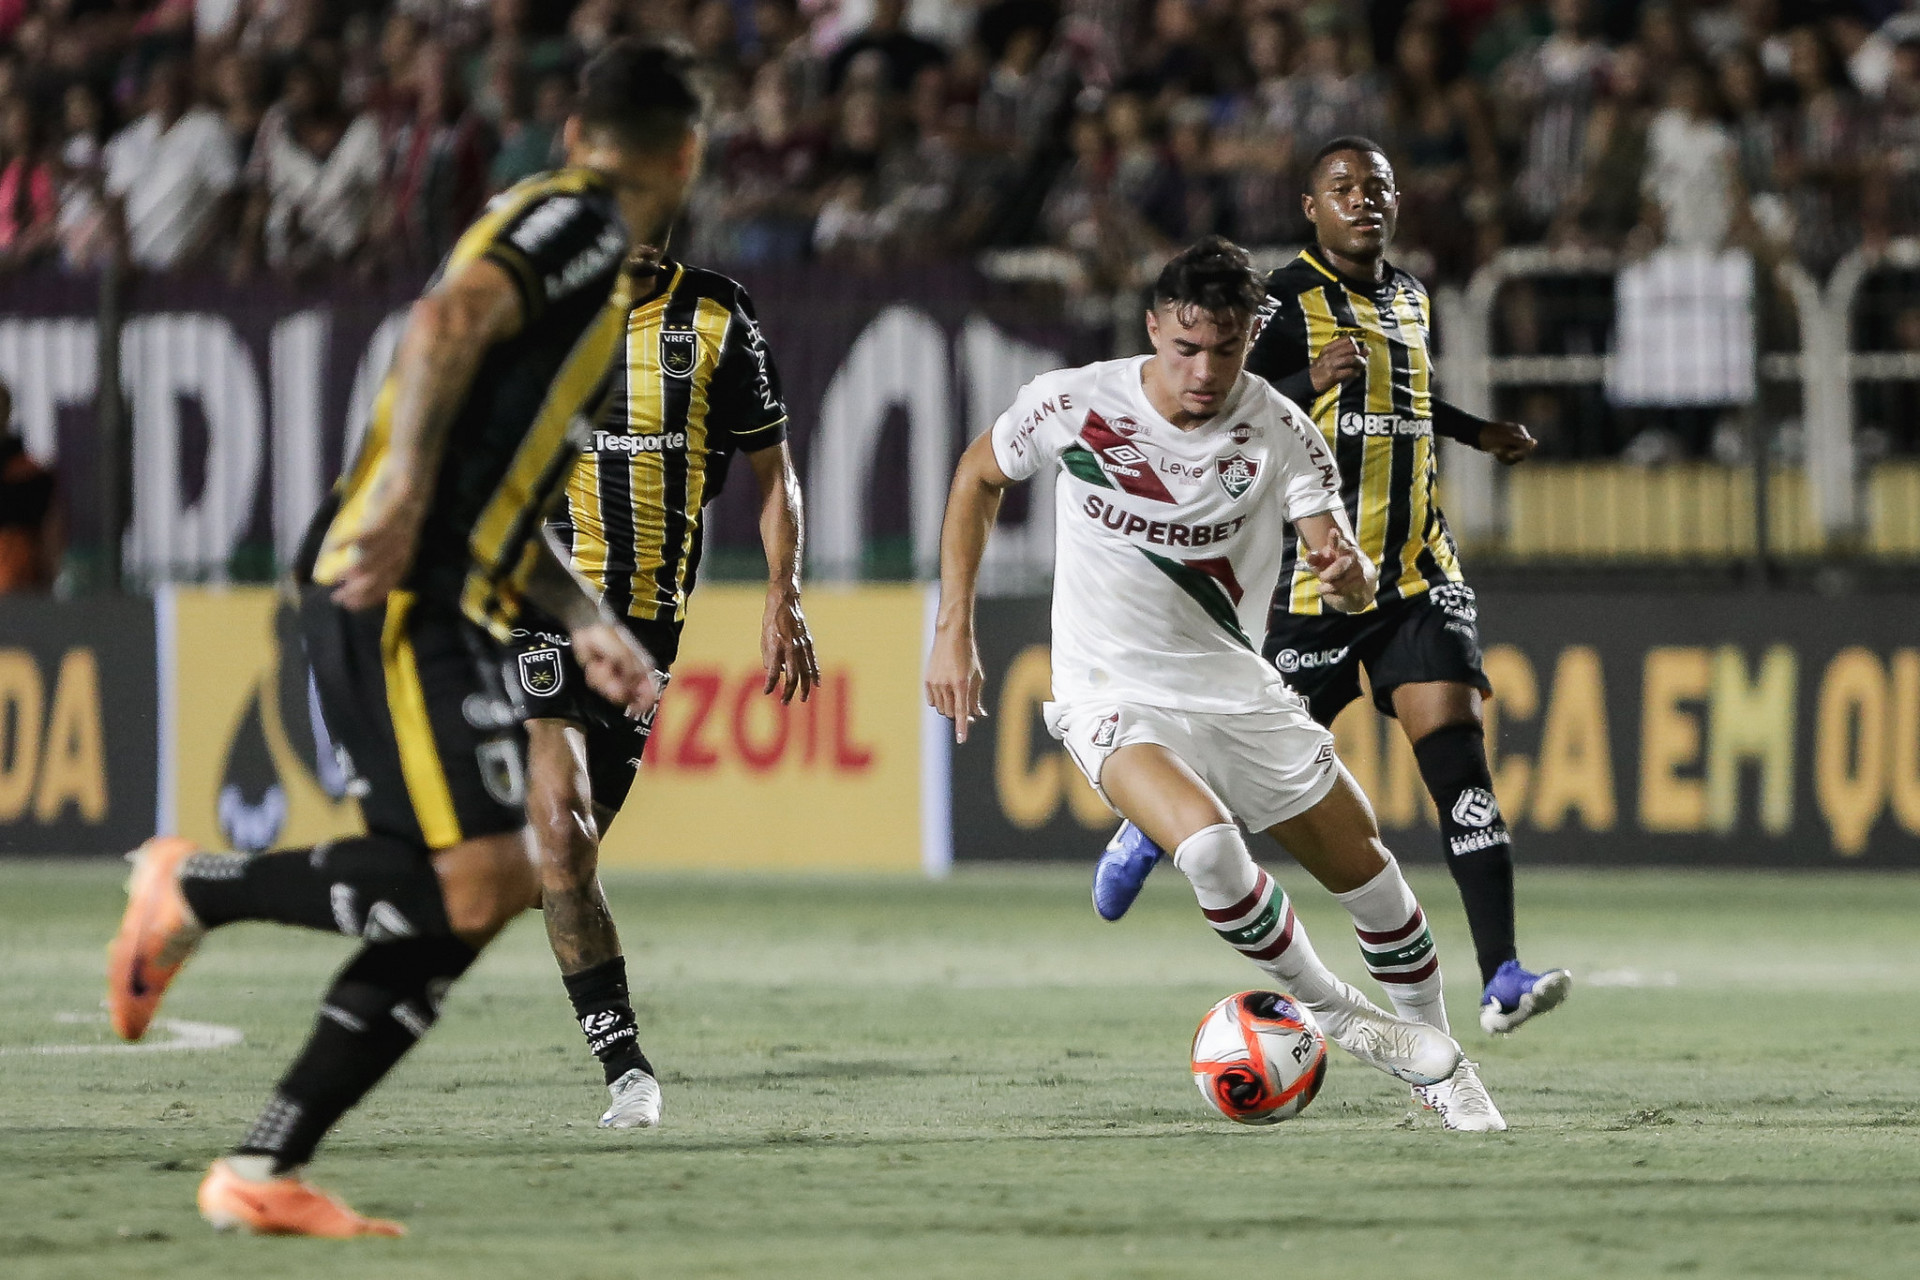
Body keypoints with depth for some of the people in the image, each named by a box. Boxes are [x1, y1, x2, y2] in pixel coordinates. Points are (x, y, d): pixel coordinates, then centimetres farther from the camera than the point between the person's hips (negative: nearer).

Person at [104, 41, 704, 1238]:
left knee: (454, 910, 4)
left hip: (441, 611, 10)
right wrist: (404, 488, -29)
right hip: (402, 601, -10)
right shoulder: (581, 223, -3)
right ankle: (198, 887, -5)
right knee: (482, 881, -18)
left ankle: (263, 1169, 3)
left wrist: (587, 622, 27)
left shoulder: (573, 228, 27)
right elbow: (450, 319, -22)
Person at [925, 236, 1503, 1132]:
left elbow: (1344, 568, -17)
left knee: (1364, 870, 6)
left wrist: (1349, 578, -43)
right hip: (1113, 700, -3)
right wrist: (953, 631, 1)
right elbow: (979, 476, 5)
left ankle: (1432, 1055, 31)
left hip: (1235, 688, 3)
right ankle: (1332, 1013, -8)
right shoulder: (1074, 404, -14)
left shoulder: (1278, 432, -12)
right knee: (1209, 844, -31)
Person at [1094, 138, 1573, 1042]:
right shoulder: (1290, 301, -8)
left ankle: (1501, 981, -18)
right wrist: (1311, 383, -31)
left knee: (1456, 747, -10)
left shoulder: (1410, 298, 15)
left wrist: (1475, 432, 33)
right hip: (1320, 573, -5)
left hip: (1419, 574, 5)